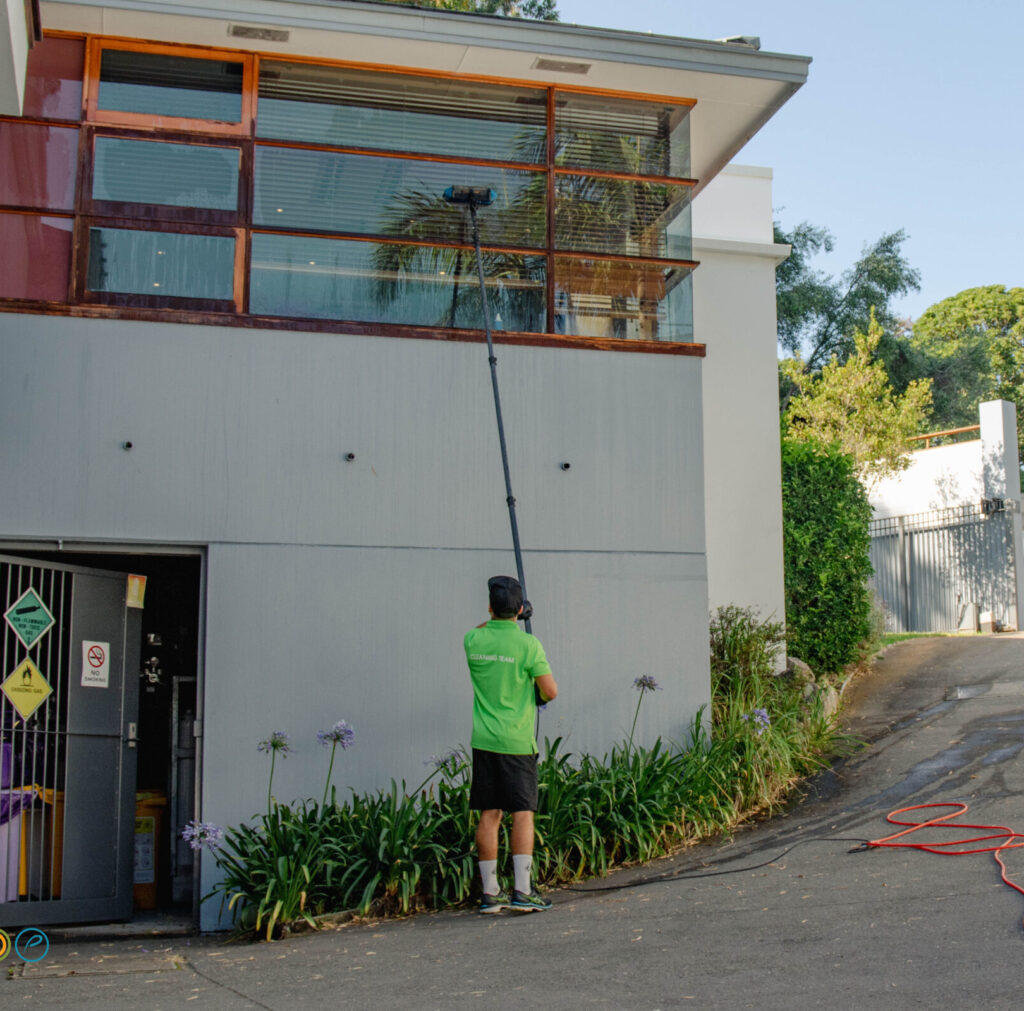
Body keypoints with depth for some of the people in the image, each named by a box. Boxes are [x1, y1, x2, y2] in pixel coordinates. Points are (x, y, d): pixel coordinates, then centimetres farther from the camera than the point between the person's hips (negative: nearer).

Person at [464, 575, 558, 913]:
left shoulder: (473, 640, 1)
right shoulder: (527, 644, -11)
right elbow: (551, 691, -8)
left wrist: (496, 618, 35)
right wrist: (534, 695, 12)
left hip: (484, 740, 4)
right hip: (517, 741, -4)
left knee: (489, 816, 6)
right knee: (523, 813, 1)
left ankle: (490, 892, 10)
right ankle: (522, 891, -2)